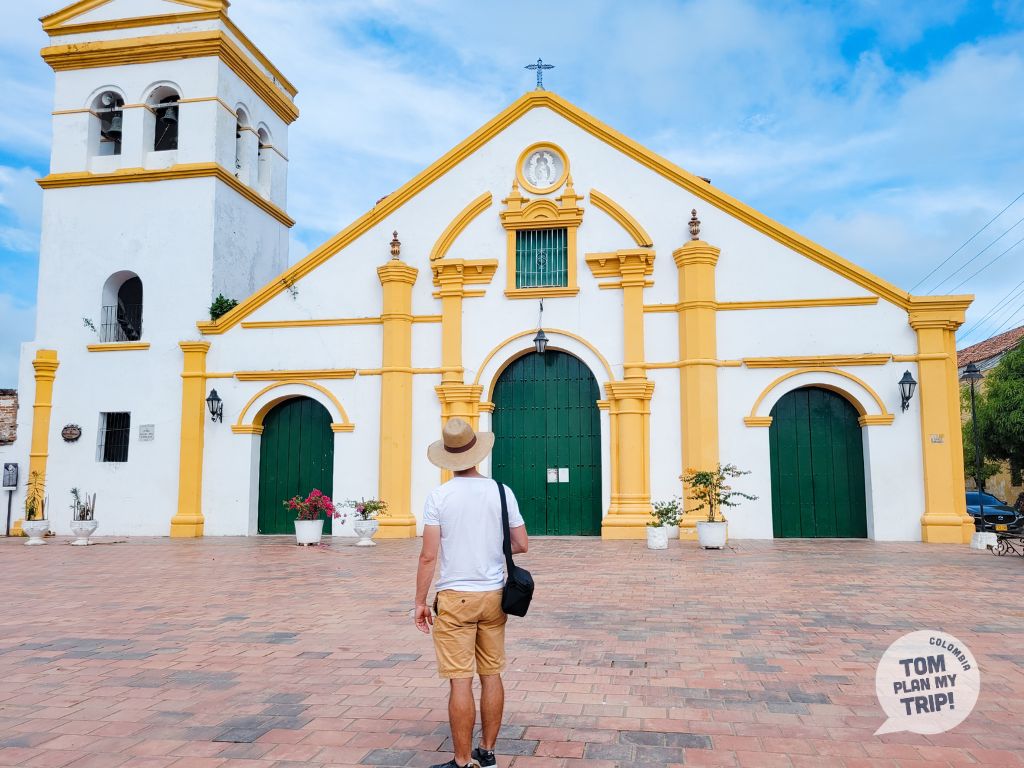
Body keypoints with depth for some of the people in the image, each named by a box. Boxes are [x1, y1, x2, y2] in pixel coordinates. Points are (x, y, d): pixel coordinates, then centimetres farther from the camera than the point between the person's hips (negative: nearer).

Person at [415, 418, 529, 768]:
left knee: (460, 681, 2)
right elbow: (522, 545, 3)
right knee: (492, 674, 14)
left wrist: (420, 601, -1)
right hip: (493, 595, 4)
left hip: (455, 598, -3)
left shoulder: (439, 497, -9)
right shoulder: (502, 492, -2)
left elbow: (428, 556, -10)